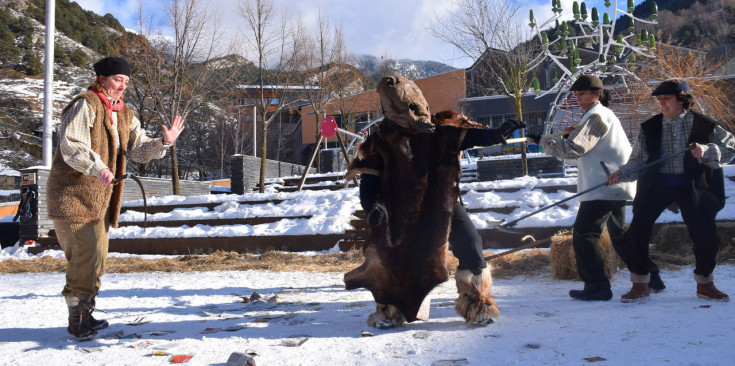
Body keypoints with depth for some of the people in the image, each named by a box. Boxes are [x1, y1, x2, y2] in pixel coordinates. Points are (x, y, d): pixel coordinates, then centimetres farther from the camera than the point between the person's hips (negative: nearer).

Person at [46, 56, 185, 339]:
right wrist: (96, 168, -39)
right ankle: (78, 319, -1)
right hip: (73, 194, -9)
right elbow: (71, 146, -23)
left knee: (97, 256, 14)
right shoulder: (85, 106, -11)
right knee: (86, 254, -12)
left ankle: (83, 315, 27)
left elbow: (139, 150, 12)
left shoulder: (124, 115, 15)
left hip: (100, 197, 9)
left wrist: (163, 142, -7)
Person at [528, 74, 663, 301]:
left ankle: (596, 286, -5)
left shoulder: (596, 116, -12)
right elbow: (588, 146, 25)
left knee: (584, 233, -7)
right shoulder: (604, 115, 21)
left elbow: (574, 149, -19)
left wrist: (542, 140, -14)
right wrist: (574, 134, 8)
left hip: (603, 187, -11)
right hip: (617, 186, 11)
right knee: (619, 234, 20)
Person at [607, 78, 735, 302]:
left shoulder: (703, 125, -3)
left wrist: (707, 151, -22)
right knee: (638, 229, -10)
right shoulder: (649, 127, 1)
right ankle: (640, 285, 6)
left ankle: (704, 284, 23)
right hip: (657, 184, 1)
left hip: (692, 186, -1)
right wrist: (622, 174, -15)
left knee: (705, 232, -3)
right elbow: (639, 160, 3)